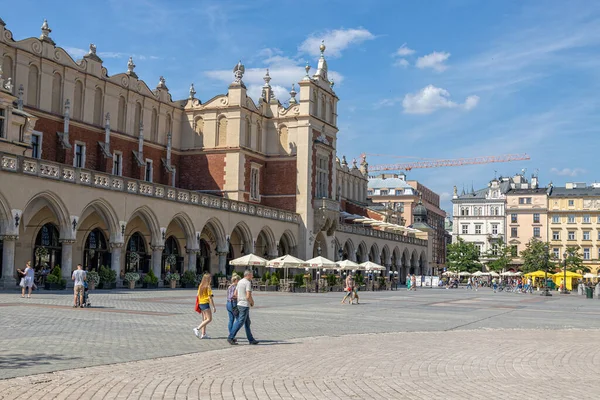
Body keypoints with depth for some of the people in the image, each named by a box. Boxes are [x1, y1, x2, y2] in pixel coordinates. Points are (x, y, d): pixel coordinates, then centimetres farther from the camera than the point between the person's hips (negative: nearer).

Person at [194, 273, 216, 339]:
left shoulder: (200, 286, 10)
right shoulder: (208, 286, -12)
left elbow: (198, 295, 12)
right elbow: (210, 297, -15)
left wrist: (199, 306, 19)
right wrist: (214, 307, -12)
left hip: (200, 303, 8)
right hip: (206, 303, -8)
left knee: (204, 319, 12)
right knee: (209, 319, -7)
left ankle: (203, 334, 9)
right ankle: (197, 329, -16)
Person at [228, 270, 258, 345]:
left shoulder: (240, 282, 12)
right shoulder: (248, 283, -15)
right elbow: (248, 296, -22)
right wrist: (252, 302, -4)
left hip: (240, 304, 10)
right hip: (245, 305, -10)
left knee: (247, 323, 13)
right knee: (240, 322, -7)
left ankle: (251, 340, 17)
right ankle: (230, 337, -7)